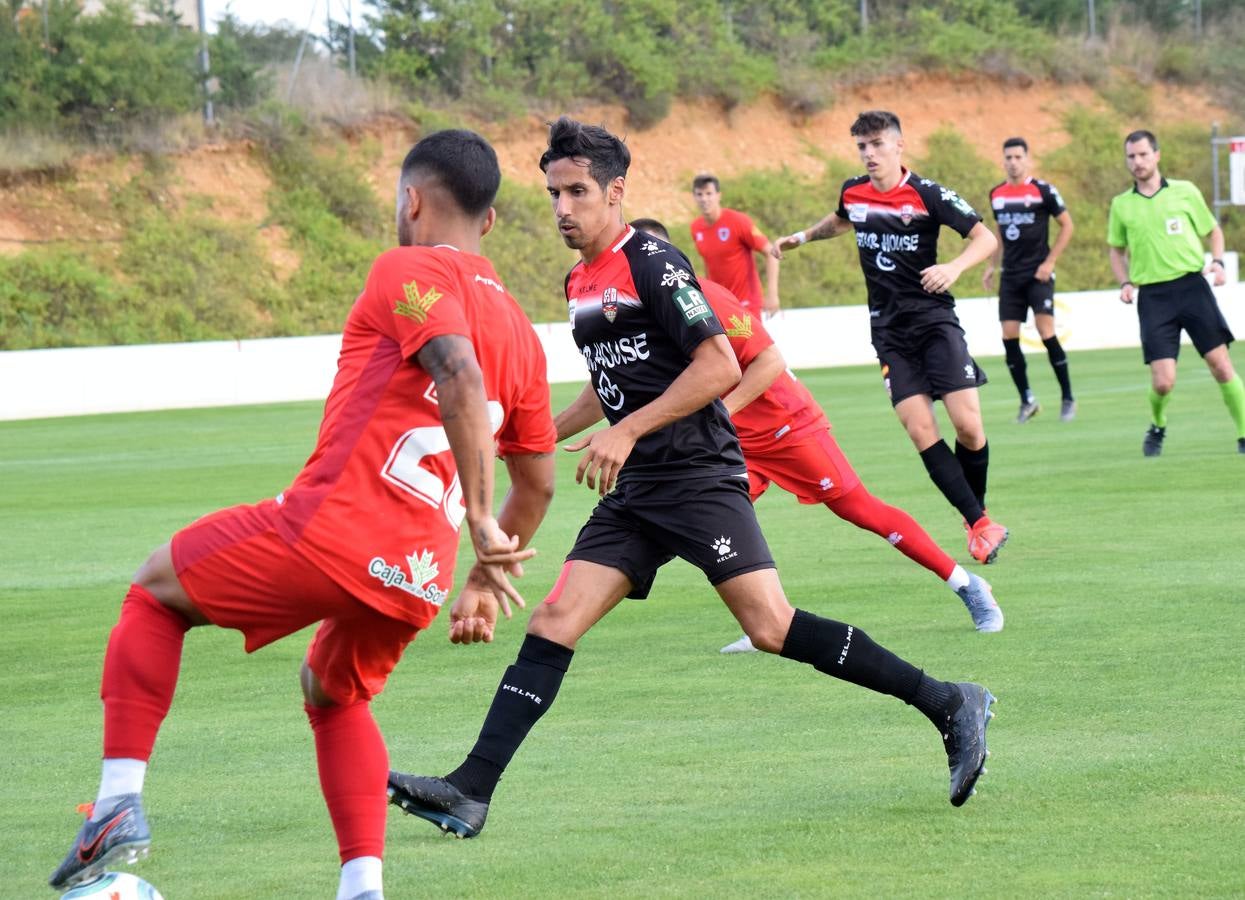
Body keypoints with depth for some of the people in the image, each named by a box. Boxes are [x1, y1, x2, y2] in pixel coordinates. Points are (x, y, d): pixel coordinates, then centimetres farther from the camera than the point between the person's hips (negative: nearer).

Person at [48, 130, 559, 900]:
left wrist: (481, 524, -23)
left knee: (156, 591, 16)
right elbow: (538, 485, 25)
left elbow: (460, 377, -21)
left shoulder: (409, 273, -2)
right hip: (418, 577, 7)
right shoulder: (520, 333, 19)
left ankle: (120, 806, 4)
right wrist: (488, 586, 37)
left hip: (331, 529, -7)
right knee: (335, 695, 33)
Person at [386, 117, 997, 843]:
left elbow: (720, 367, -18)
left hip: (697, 476, -8)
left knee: (771, 627, -17)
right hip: (635, 491, 8)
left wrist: (626, 431, -20)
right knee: (554, 622, -2)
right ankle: (470, 792, -6)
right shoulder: (581, 284, 16)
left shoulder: (652, 264, -10)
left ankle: (949, 705, -9)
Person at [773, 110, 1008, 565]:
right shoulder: (853, 192, 5)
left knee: (969, 426, -14)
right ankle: (979, 523, -4)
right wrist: (801, 237, 29)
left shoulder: (926, 194, -11)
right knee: (920, 431, -11)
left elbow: (986, 238, -13)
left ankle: (977, 515, 10)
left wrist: (954, 267, -28)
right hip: (889, 331, 3)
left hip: (934, 319, -3)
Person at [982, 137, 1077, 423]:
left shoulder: (1043, 190, -7)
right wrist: (991, 266, 16)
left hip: (1038, 274, -5)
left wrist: (1050, 262, -10)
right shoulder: (996, 195, 9)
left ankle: (1068, 399, 0)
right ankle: (1027, 401, 10)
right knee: (1009, 337, -1)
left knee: (1047, 334, -12)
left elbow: (1067, 225, -4)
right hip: (1010, 276, 5)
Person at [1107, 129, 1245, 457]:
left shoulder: (1185, 192, 4)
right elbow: (1117, 250, 20)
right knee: (1163, 382, -8)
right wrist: (1125, 283, 4)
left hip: (1192, 285, 0)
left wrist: (1218, 262, -3)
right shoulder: (1121, 205, 8)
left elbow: (1213, 231, 15)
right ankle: (1157, 427, 23)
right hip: (1153, 296, 0)